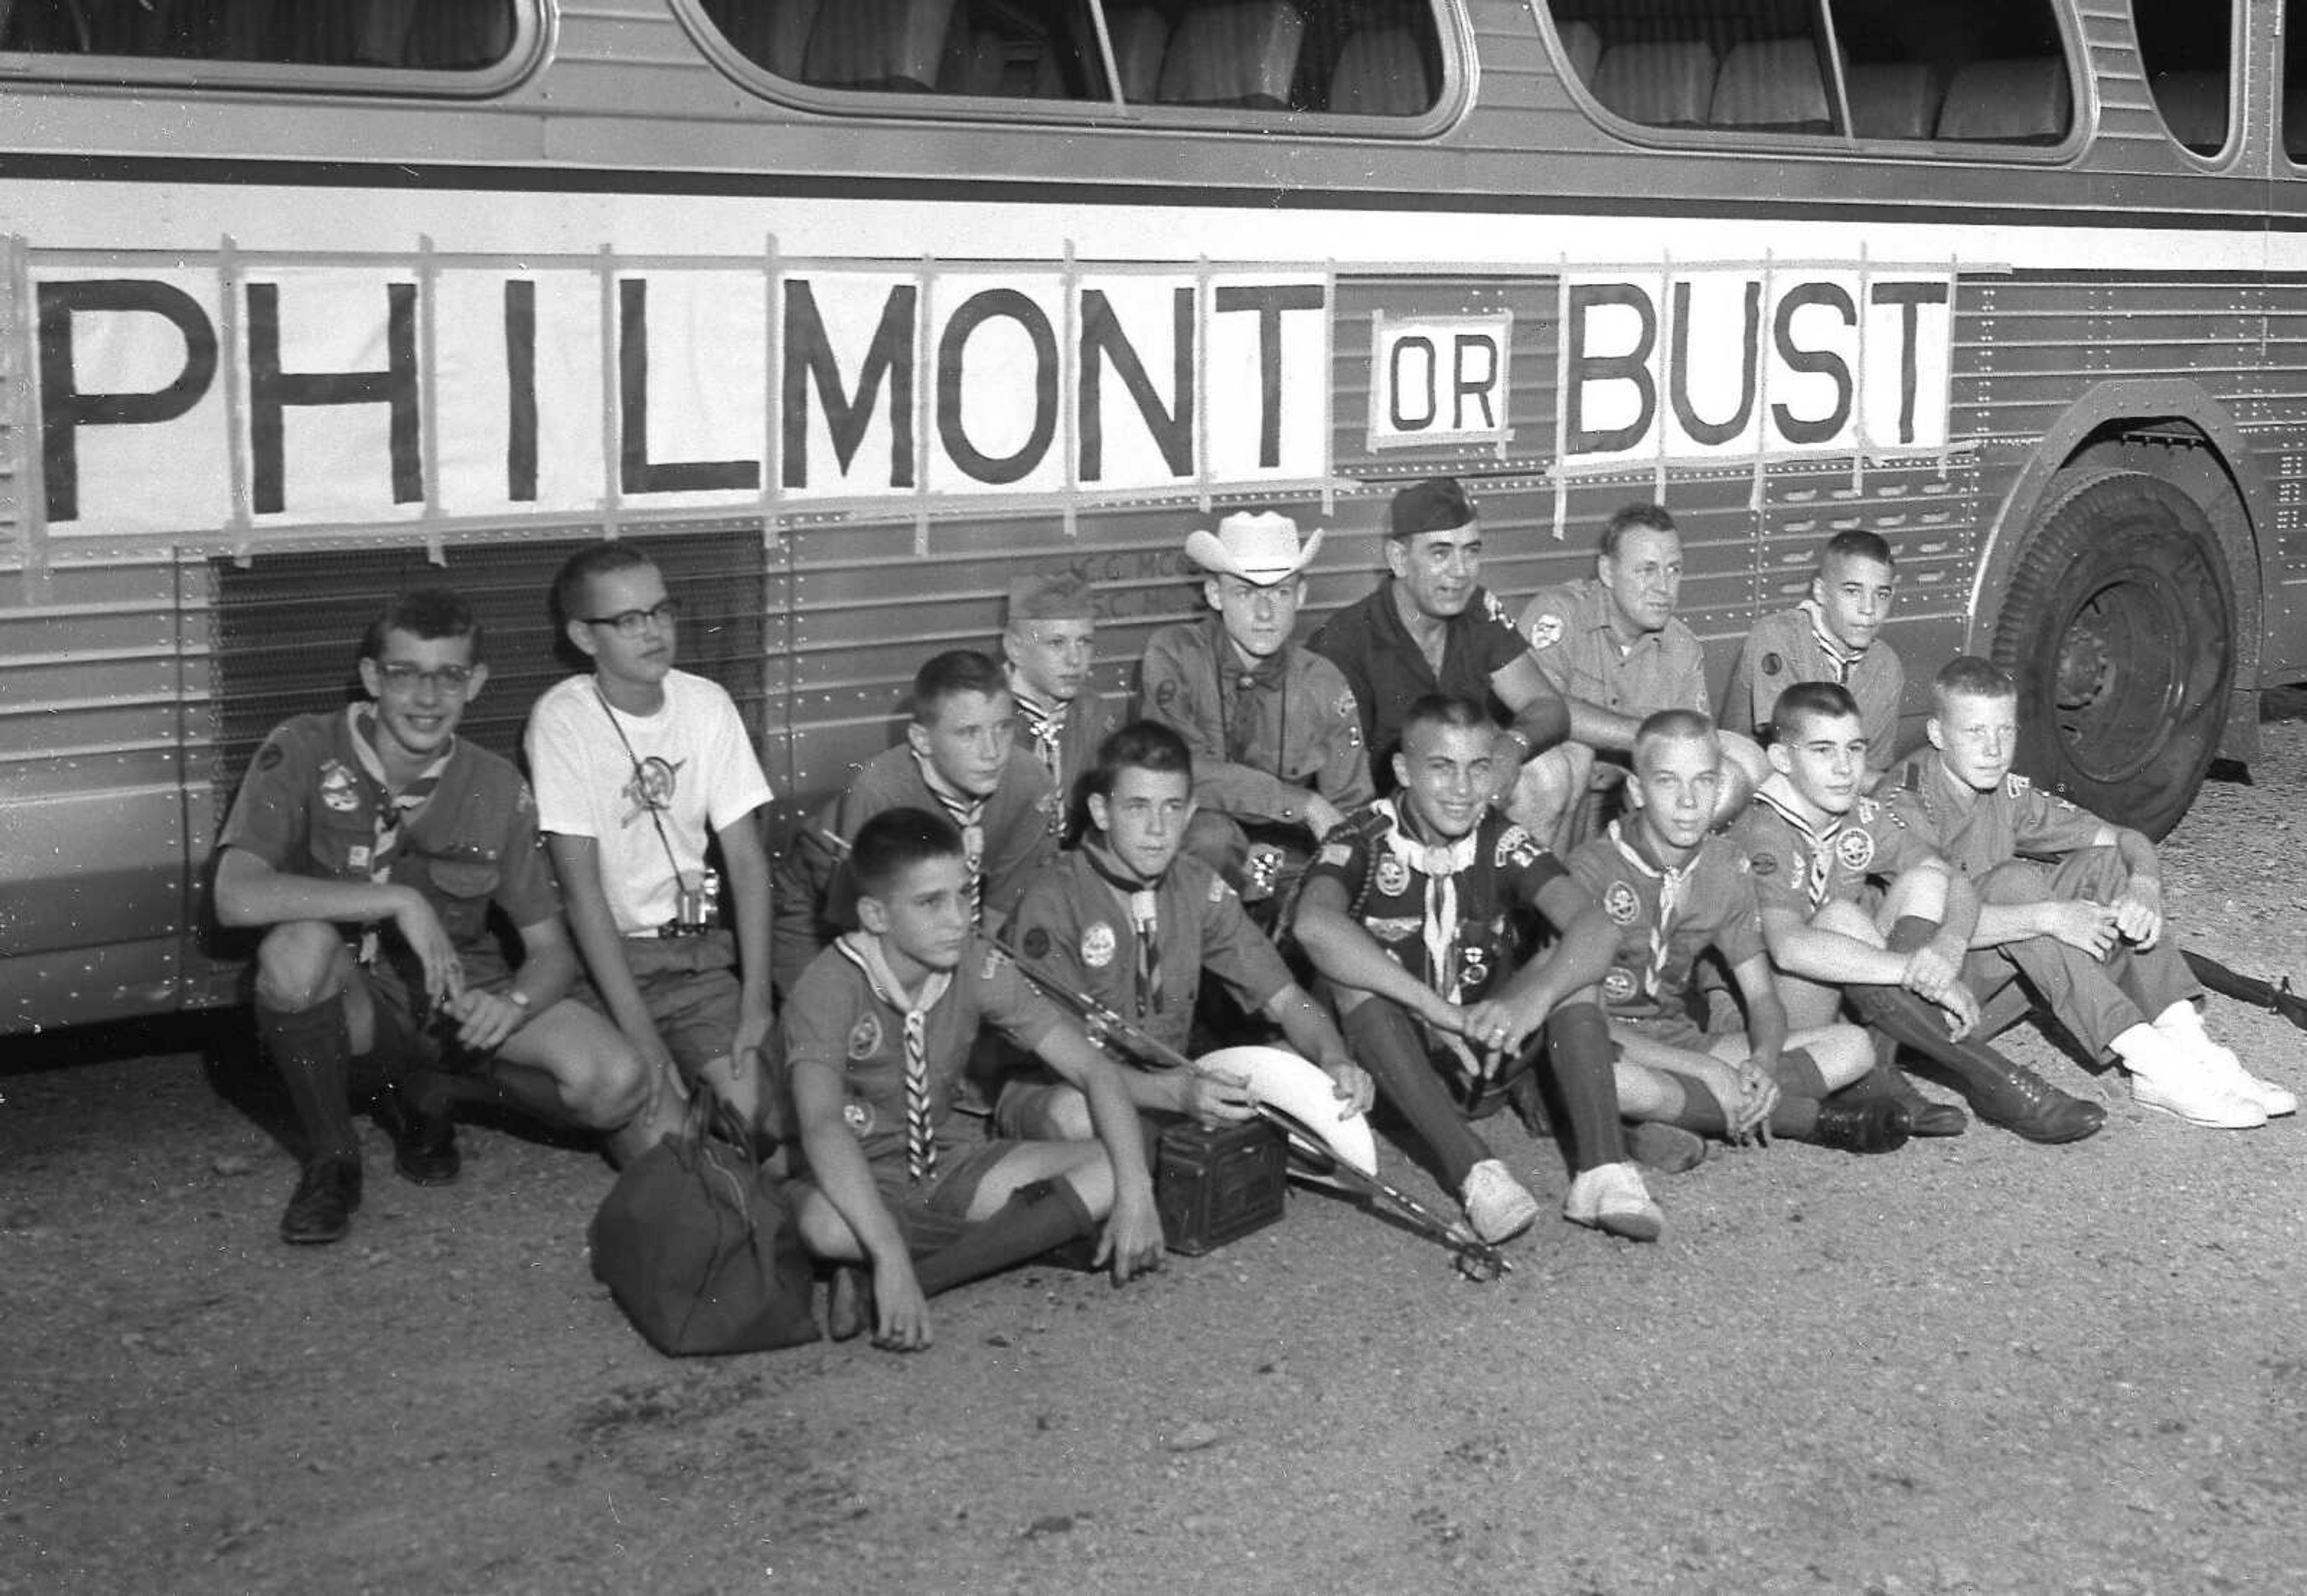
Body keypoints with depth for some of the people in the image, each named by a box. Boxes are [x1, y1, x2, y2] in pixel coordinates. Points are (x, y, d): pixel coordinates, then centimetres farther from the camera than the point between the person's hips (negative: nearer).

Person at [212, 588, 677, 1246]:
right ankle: (331, 1159, -12)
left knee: (614, 1080, -24)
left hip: (463, 1003, 3)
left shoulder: (497, 790, -2)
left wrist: (513, 1007, -24)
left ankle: (430, 1094, 7)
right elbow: (237, 897, -27)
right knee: (298, 944, -37)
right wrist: (398, 902, -30)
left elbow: (552, 952, 0)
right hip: (350, 1012, -2)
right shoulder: (305, 751, -11)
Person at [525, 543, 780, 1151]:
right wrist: (640, 1034, -20)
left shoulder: (707, 705, -1)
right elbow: (582, 886, -16)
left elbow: (747, 860, -1)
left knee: (759, 1111, -17)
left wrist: (755, 1002, -12)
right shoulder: (562, 718, -13)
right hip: (598, 956, -3)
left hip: (695, 951, 3)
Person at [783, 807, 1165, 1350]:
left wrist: (1135, 1195, -24)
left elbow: (1094, 1070, -9)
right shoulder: (830, 986, -23)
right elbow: (822, 1127, -37)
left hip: (950, 1166, 6)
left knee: (1113, 1167, -17)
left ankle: (882, 1294, -23)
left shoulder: (978, 968, -9)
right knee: (824, 1225, -41)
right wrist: (890, 1255, -49)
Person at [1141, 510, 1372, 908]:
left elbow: (1351, 811, 4)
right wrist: (1304, 803, -24)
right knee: (1209, 829, -34)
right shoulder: (1173, 655, -8)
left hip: (1285, 858, 3)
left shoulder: (1323, 684, 1)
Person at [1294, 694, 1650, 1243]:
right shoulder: (1364, 841, -12)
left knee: (1566, 967, -19)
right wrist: (1440, 1011, -41)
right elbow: (1315, 924, -35)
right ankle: (1474, 1173, -40)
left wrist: (1534, 997, -42)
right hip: (1395, 1060, -2)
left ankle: (1602, 1170, -33)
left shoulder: (1501, 842, -4)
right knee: (1351, 974, -30)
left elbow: (1592, 928, -20)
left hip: (1487, 1052, 2)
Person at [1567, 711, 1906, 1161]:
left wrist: (1763, 1061, -21)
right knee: (1609, 1077, -43)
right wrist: (1707, 1070, -27)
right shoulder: (1593, 870, -15)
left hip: (1680, 1042, 6)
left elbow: (1763, 996, 4)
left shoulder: (1726, 869, 4)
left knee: (1851, 1046, -8)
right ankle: (1810, 1118, -24)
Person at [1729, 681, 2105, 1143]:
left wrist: (1948, 947, -27)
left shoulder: (1864, 819, 4)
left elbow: (1956, 887, -3)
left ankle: (1877, 1073, -20)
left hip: (1845, 1002, 7)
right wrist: (1915, 971, -37)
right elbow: (1788, 948, -36)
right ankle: (1987, 1082, -30)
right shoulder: (1763, 836, -20)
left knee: (1924, 880, -9)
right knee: (1841, 917, -32)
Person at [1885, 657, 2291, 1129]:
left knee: (2104, 865, -8)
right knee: (2014, 883, -30)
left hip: (1992, 992, 7)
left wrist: (2144, 887, -19)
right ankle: (2153, 1068, -34)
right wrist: (2049, 917, -38)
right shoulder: (1905, 805, -18)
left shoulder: (2006, 793, 6)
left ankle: (2187, 1047, -20)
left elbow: (2128, 841, 5)